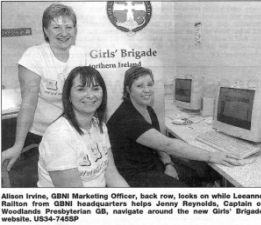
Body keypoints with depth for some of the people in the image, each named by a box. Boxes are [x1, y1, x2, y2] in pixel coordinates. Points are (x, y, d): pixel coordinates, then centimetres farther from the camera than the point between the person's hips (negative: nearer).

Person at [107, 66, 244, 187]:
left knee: (193, 176, 2)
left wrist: (168, 164, -11)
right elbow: (168, 144, -32)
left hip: (152, 163, 8)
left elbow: (160, 142, 8)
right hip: (134, 175, -8)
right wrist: (209, 156, -28)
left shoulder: (148, 110, 3)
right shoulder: (127, 118, -27)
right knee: (180, 186, -13)